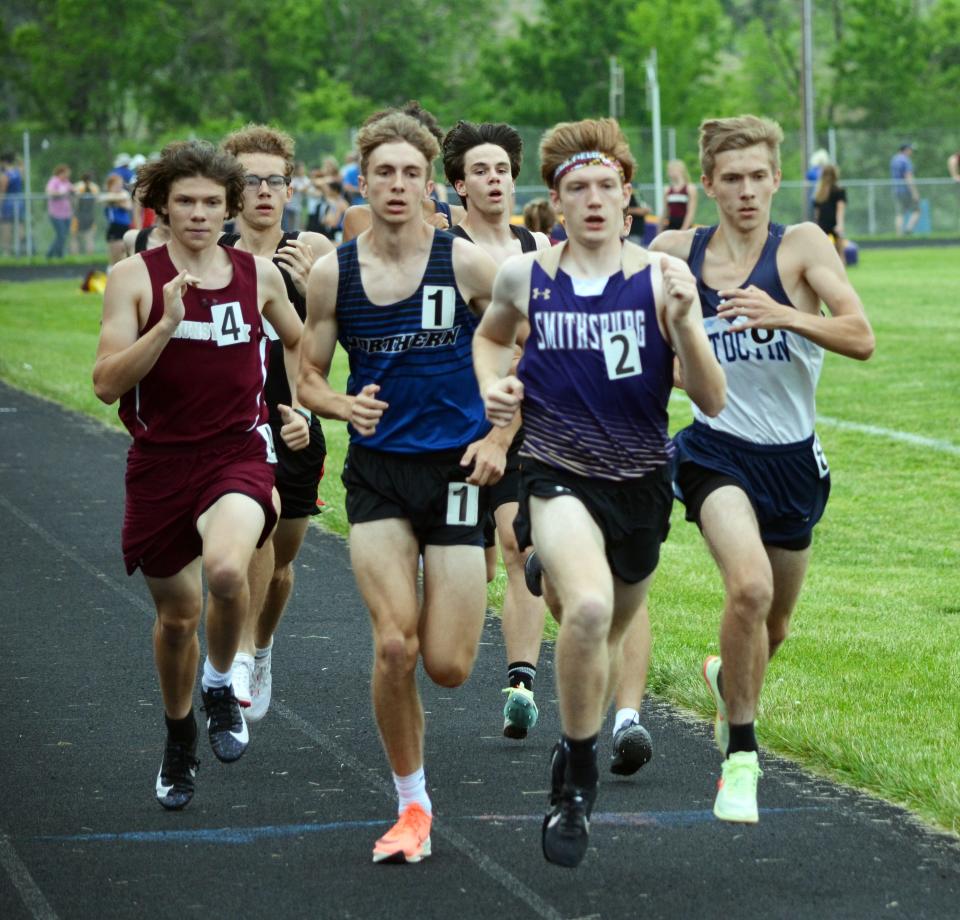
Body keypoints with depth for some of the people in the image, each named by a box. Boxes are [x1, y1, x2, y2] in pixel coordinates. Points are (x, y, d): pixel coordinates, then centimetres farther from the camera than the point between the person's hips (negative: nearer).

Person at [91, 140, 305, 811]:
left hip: (239, 454, 0)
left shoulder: (259, 275, 3)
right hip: (160, 463, 0)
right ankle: (180, 737, 38)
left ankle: (221, 683, 0)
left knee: (227, 570, -30)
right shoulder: (134, 278, -4)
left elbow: (297, 341, 23)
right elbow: (107, 383, -13)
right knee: (176, 614, 11)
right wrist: (166, 324, -23)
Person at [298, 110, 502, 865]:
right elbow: (309, 376, 10)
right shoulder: (332, 273, 1)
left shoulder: (466, 263, -6)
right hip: (376, 470, 1)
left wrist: (501, 438, -6)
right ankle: (412, 805, 4)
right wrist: (343, 405, -12)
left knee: (448, 666, -4)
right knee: (394, 645, -14)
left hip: (456, 467, -1)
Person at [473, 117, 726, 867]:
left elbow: (712, 401, -11)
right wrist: (492, 387, 2)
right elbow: (491, 335, 23)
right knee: (588, 610, -31)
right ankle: (577, 783, -14)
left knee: (608, 635, 21)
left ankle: (576, 766, 53)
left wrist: (683, 321, -26)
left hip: (641, 481, 2)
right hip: (558, 474, -2)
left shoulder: (662, 277, -6)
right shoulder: (525, 277, -2)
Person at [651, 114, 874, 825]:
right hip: (717, 451, -1)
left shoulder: (802, 245, -7)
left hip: (793, 459, 1)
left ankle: (727, 676, 54)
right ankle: (741, 757, -15)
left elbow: (861, 339, -18)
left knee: (772, 626, 17)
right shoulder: (674, 252, -2)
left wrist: (784, 315, -34)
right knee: (750, 586, -28)